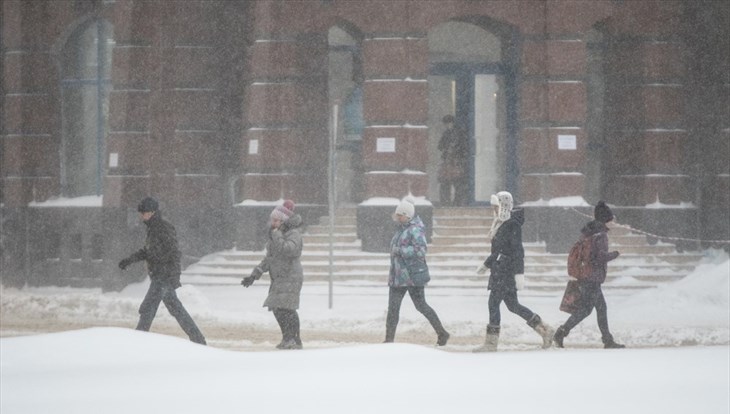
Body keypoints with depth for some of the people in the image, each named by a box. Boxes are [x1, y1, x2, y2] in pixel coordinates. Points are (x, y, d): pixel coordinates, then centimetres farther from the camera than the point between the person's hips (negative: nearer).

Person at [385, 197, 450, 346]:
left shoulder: (415, 230, -13)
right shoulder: (401, 229, 14)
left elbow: (420, 250, -24)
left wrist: (400, 250, -19)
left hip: (412, 275, -8)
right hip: (397, 276, 8)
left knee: (421, 306, 0)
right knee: (392, 308, 1)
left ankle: (442, 333, 12)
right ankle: (389, 340, 2)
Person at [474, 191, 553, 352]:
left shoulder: (513, 225, -14)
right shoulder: (501, 224, 14)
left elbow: (518, 251, -18)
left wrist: (519, 273, -22)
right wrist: (486, 265, 25)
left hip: (506, 271, -10)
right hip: (499, 270, 10)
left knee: (494, 303, -7)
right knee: (512, 305, 10)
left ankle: (491, 343, -3)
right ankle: (544, 329, 15)